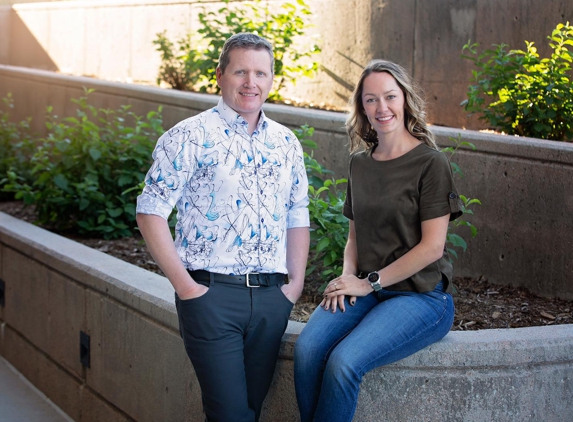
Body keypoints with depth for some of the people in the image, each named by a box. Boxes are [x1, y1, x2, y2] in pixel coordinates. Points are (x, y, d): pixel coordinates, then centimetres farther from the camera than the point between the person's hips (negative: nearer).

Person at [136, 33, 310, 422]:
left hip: (271, 296, 5)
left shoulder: (286, 143, 13)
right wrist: (185, 285, -11)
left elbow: (298, 217, 19)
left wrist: (296, 282, 8)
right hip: (211, 292, -5)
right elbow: (151, 213, -7)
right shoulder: (190, 138, -4)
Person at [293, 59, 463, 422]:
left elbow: (432, 245, -11)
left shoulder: (430, 163, -6)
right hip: (368, 291, 5)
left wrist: (370, 282, -11)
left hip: (420, 295, -5)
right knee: (307, 349, -25)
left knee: (344, 361, -29)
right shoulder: (360, 164, 13)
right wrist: (348, 276, 0)